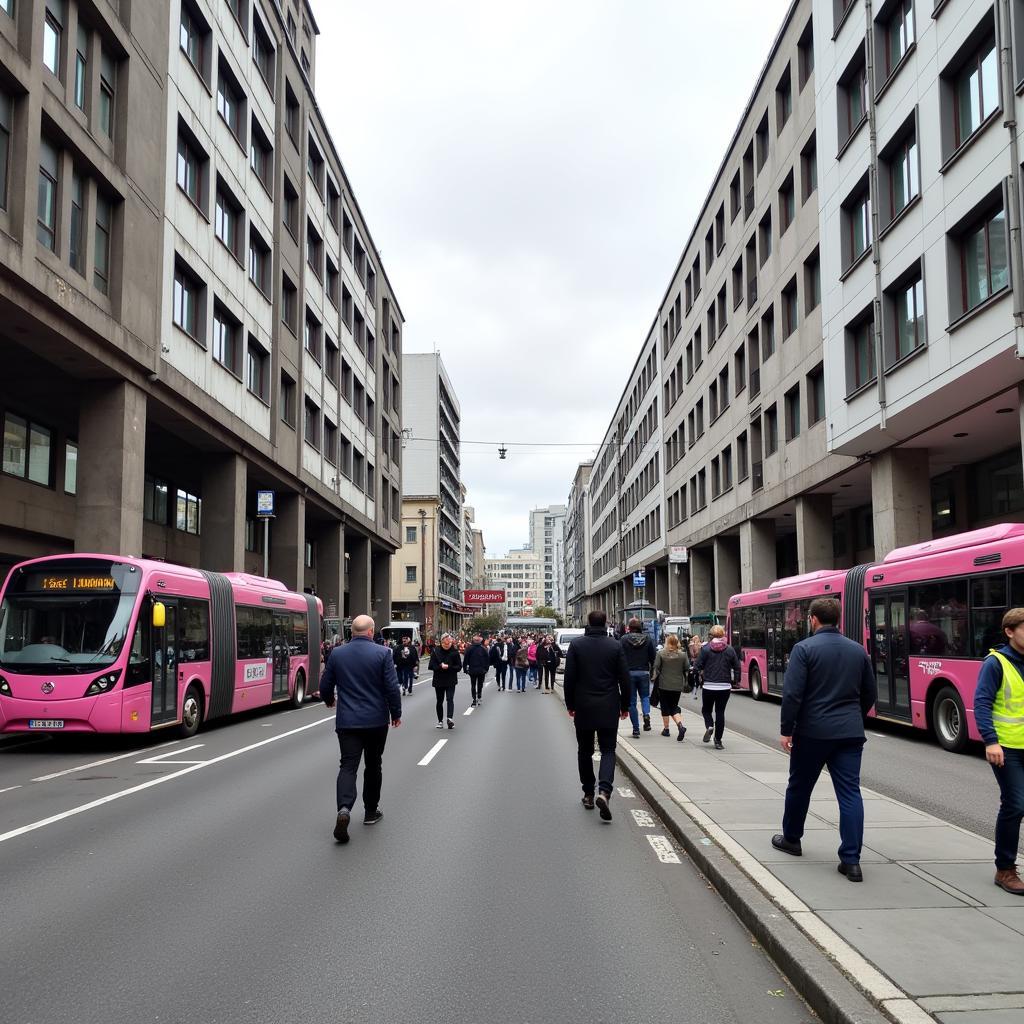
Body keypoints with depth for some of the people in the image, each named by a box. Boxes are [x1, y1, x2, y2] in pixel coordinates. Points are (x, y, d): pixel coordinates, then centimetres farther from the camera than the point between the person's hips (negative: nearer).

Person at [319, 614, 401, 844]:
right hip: (376, 721, -1)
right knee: (373, 766, 15)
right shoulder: (383, 654, -8)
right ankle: (371, 812, 25)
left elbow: (325, 687, 6)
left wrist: (329, 700, 29)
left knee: (348, 766, -1)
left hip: (347, 721, 1)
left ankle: (344, 808, -24)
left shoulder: (336, 654, -1)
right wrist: (396, 713, 5)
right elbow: (392, 688, -9)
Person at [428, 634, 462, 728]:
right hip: (438, 680, 2)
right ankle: (440, 721, 22)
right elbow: (431, 666, -4)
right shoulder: (436, 651, -2)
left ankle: (450, 718, -29)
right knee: (439, 701, 11)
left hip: (451, 681, -2)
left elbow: (459, 666, -4)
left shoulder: (455, 652, -4)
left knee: (450, 699, -17)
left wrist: (448, 667, -19)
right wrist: (440, 667, -20)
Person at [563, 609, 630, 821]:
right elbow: (625, 679, -1)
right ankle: (604, 791, -17)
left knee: (585, 751, 14)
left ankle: (588, 794, 19)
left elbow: (569, 678, -3)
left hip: (583, 708, 0)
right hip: (609, 708, 0)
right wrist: (625, 705, 10)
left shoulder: (576, 645, -4)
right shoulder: (616, 646, -4)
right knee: (608, 750, 4)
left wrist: (570, 704, 8)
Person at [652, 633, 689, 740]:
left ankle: (666, 729, 18)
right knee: (674, 706, 11)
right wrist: (685, 680, 17)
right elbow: (687, 670, 2)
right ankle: (680, 725, -13)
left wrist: (654, 677, 7)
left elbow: (656, 668, -9)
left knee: (665, 707, 12)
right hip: (677, 685, 2)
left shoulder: (660, 653, -8)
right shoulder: (683, 654, -1)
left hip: (664, 685, -2)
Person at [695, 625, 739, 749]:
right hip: (725, 686, 1)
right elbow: (737, 667, 2)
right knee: (720, 712, 7)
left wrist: (700, 679, 11)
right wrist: (734, 681, 13)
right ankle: (718, 741, 6)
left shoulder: (705, 649, -5)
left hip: (709, 686, -1)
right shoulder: (730, 650, 1)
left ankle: (709, 726, -12)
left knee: (706, 709, 17)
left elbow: (698, 666, -5)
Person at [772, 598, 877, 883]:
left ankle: (791, 839, 33)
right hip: (850, 733, 3)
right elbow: (870, 694, 14)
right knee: (850, 793, 1)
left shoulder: (804, 648, -8)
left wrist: (786, 730, -6)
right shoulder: (858, 650, 8)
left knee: (799, 787, 16)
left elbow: (792, 694, -14)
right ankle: (851, 860, -4)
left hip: (812, 731, -3)